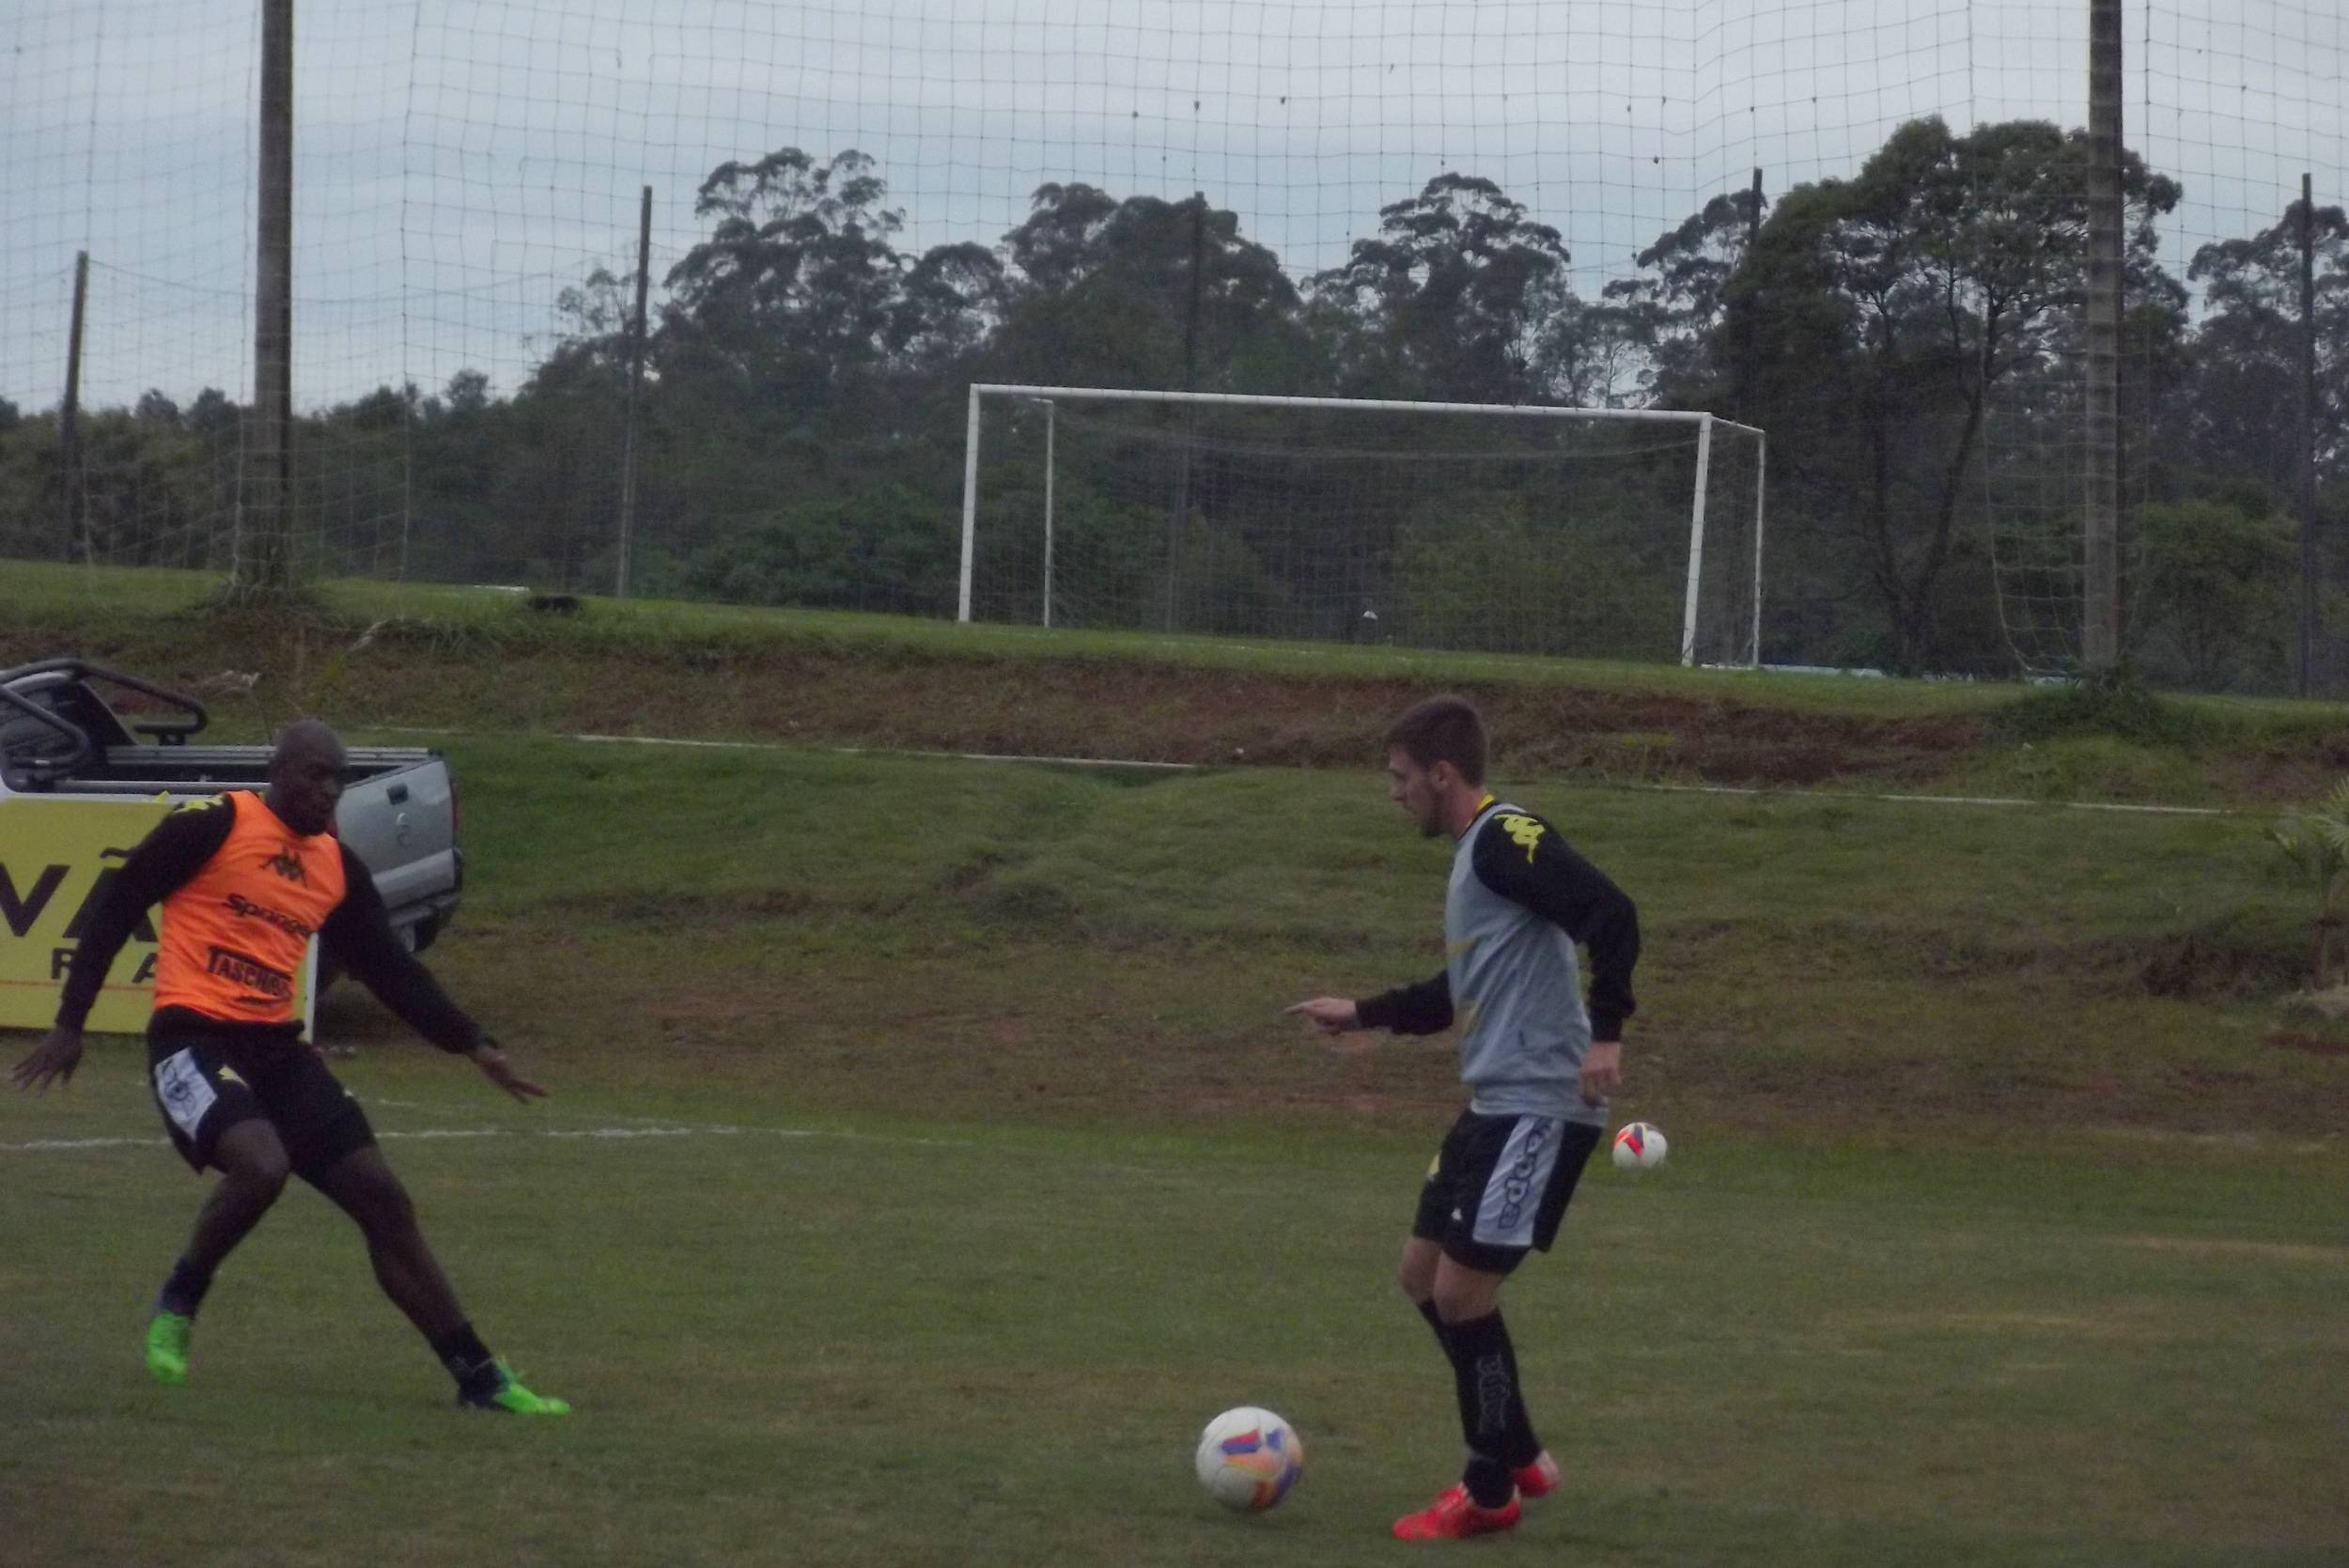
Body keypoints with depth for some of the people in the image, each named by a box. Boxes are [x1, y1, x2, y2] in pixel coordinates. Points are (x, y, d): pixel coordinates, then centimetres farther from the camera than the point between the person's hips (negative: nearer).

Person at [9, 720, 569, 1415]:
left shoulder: (338, 868, 12)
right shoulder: (212, 827, -7)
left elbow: (391, 969, 19)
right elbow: (115, 910, -3)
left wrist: (474, 1046, 12)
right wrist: (70, 1025, -3)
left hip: (277, 1047, 6)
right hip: (194, 1037, -6)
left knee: (382, 1197, 1)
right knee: (261, 1164, -32)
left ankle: (478, 1377, 7)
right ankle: (176, 1306, -3)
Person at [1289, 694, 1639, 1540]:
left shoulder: (1507, 837, -14)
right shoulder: (1473, 852, 17)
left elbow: (1611, 915, -25)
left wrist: (1603, 1033, -30)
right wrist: (1363, 1013, 35)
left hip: (1540, 1109, -10)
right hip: (1494, 1105, 10)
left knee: (1463, 1289, -7)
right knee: (1425, 1272, 15)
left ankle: (1490, 1491, 7)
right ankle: (1519, 1454, 24)